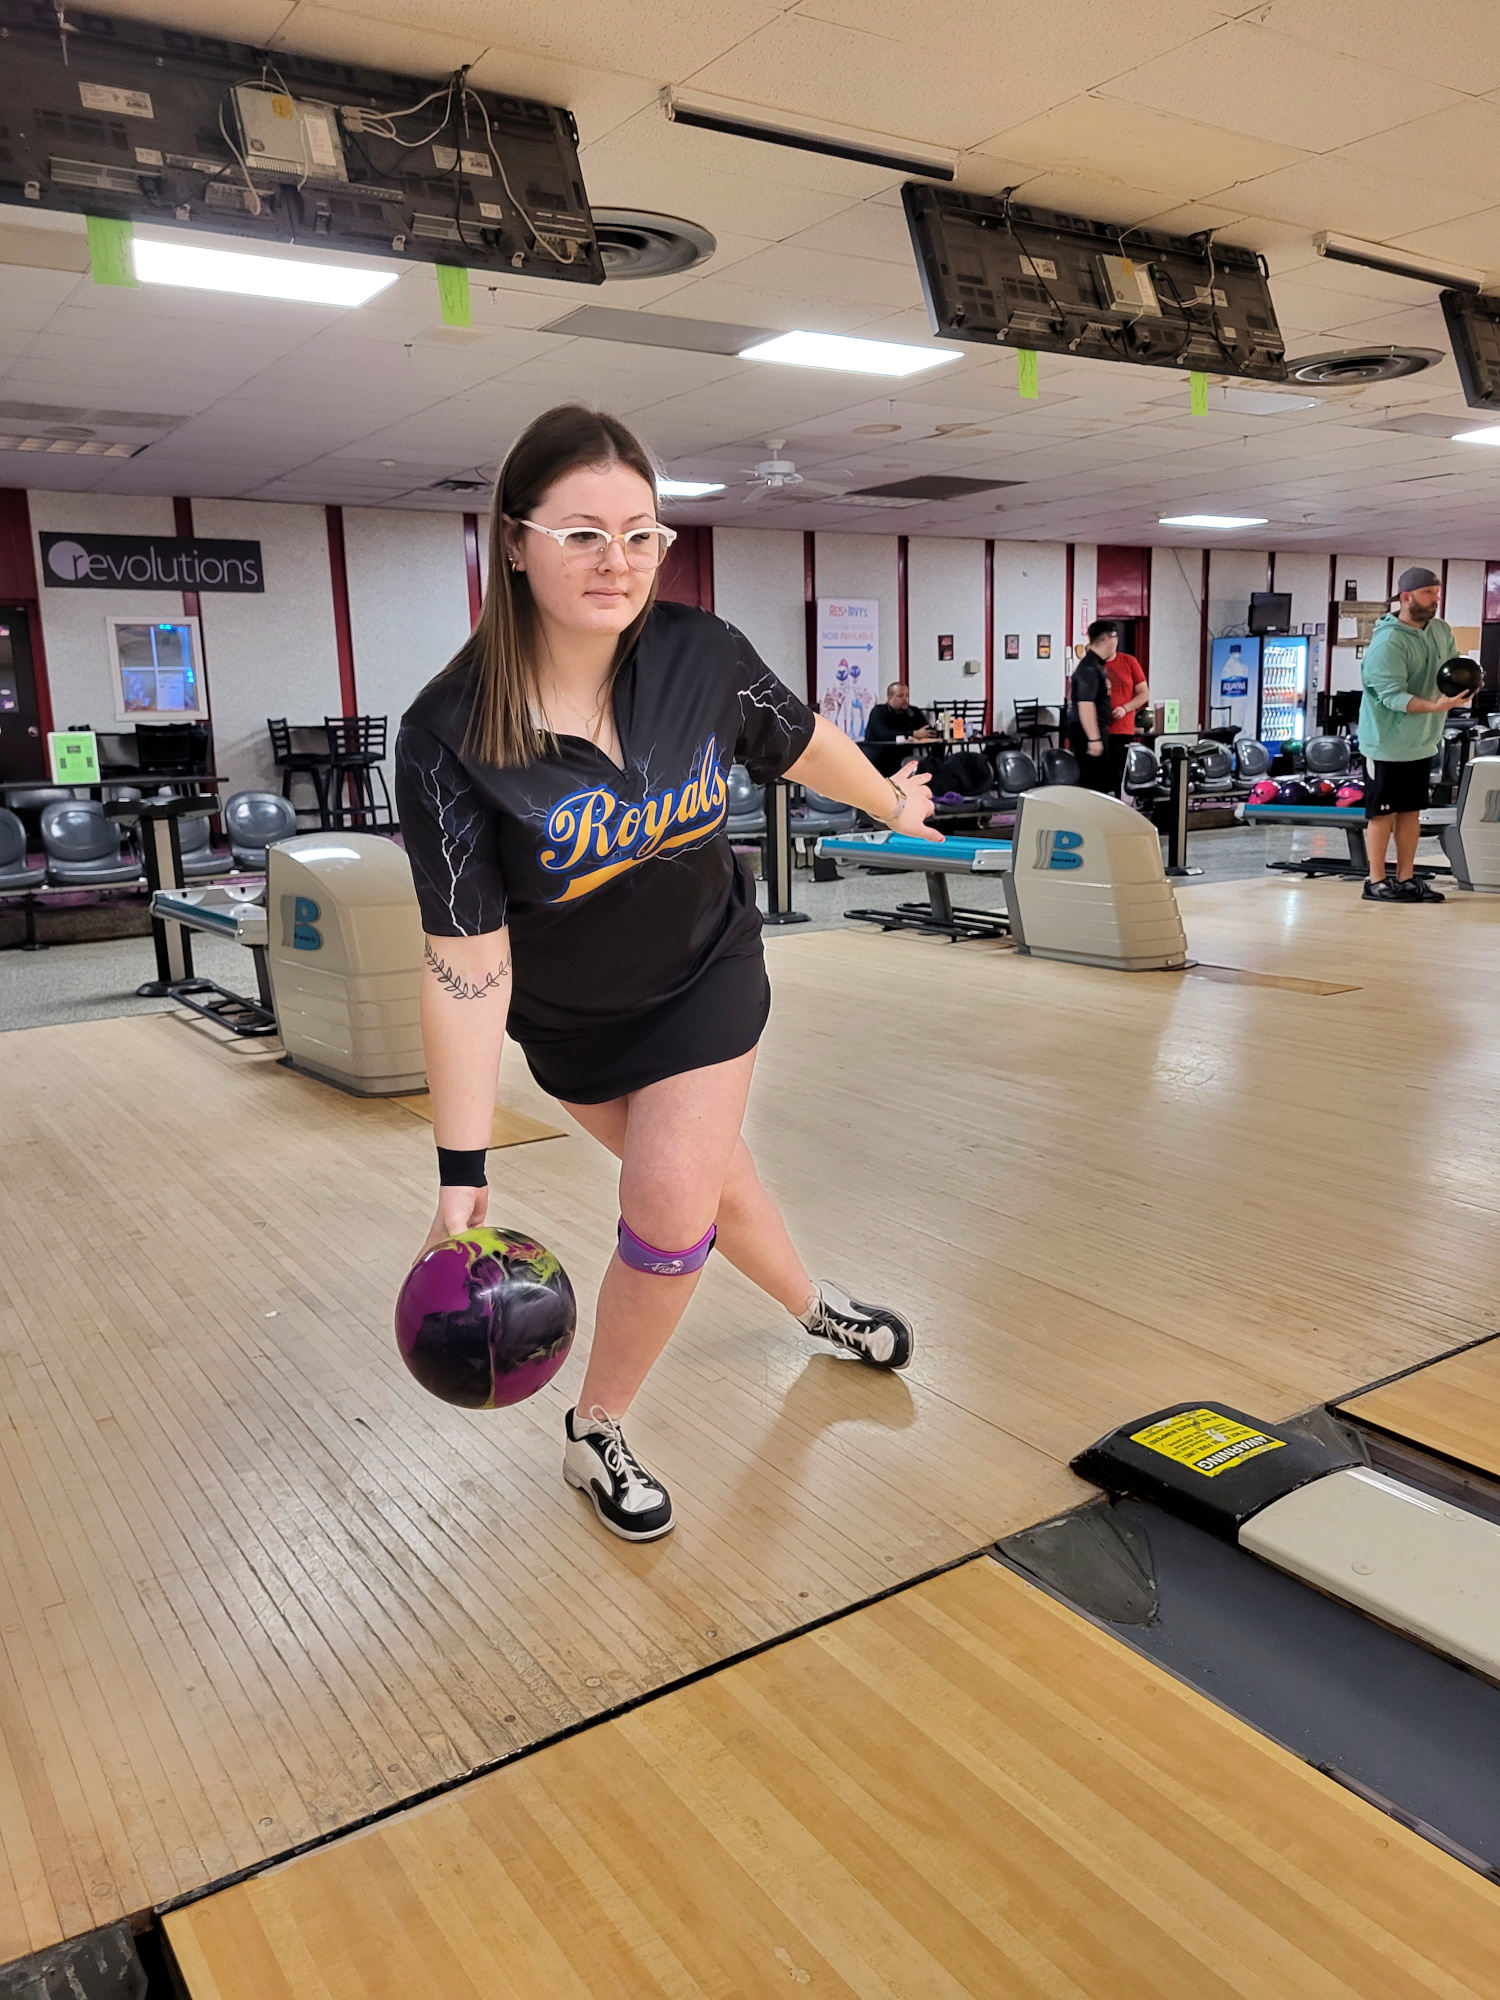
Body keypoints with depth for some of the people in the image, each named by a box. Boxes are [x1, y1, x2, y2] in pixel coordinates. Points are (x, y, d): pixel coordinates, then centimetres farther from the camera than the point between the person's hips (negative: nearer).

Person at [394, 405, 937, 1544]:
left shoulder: (702, 656, -23)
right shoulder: (450, 735, -29)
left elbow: (805, 745, 0)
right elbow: (467, 964, -28)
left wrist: (895, 806, 18)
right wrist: (462, 1173, -28)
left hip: (705, 972, 1)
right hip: (567, 1015, -1)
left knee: (672, 1205, -4)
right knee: (702, 1169, 15)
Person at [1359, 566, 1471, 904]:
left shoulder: (1441, 631, 6)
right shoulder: (1388, 642, -19)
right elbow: (1392, 695, -24)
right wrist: (1435, 706, -36)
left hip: (1423, 742, 8)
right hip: (1388, 743, -8)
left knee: (1411, 812, 12)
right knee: (1383, 813, 0)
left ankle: (1406, 878, 20)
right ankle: (1376, 883, 8)